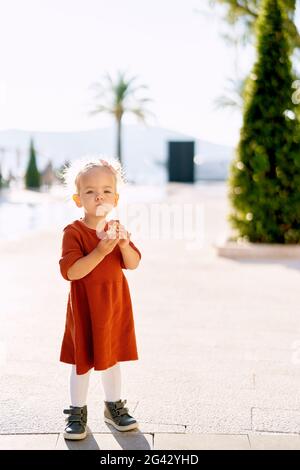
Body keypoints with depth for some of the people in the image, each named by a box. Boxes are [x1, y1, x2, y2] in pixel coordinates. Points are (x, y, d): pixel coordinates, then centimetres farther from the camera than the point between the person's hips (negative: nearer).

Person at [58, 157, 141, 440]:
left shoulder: (116, 229, 4)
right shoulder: (73, 232, -15)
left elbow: (133, 264, -1)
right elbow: (70, 271, -25)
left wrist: (124, 244, -21)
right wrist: (100, 251, -32)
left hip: (115, 305, 5)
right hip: (85, 308, -5)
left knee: (112, 357, 18)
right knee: (82, 361, 5)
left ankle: (114, 406, 33)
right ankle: (77, 413, 21)